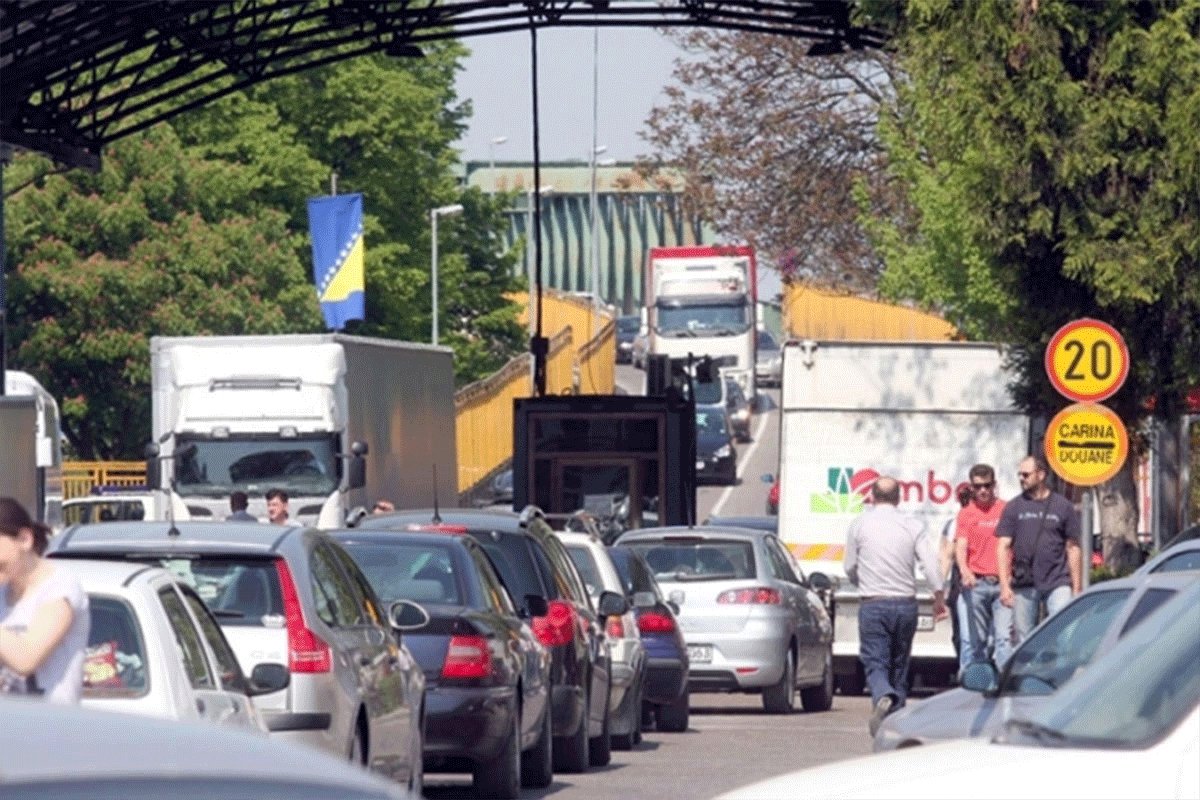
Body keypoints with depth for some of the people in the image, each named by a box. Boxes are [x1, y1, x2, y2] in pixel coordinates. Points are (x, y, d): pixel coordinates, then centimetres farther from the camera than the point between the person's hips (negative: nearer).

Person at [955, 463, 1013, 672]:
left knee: (1004, 636, -7)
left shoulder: (1006, 510, 8)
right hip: (975, 584, 0)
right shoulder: (966, 514, 6)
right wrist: (964, 570, -24)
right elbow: (961, 545, -4)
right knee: (971, 639, 1)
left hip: (1003, 583, 0)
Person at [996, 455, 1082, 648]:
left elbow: (1073, 549, 8)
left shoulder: (1063, 507, 6)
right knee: (1022, 640, 5)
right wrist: (1004, 585, -6)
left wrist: (1076, 589, 4)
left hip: (1057, 583, -2)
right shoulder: (1014, 507, 8)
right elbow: (1003, 547, 4)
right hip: (1024, 585, 2)